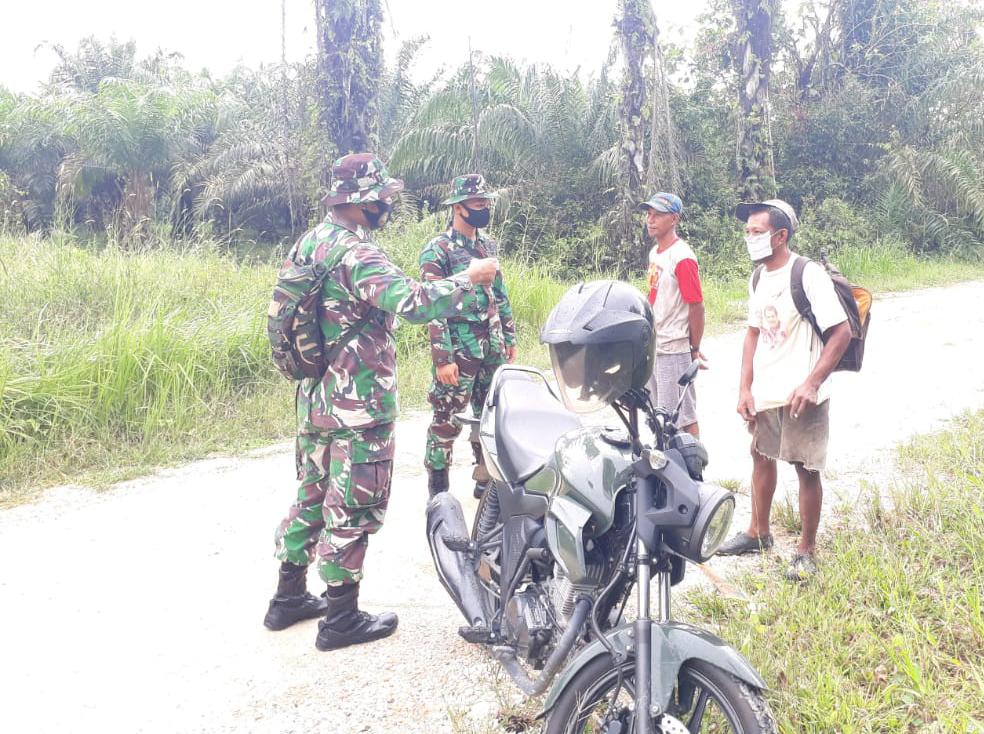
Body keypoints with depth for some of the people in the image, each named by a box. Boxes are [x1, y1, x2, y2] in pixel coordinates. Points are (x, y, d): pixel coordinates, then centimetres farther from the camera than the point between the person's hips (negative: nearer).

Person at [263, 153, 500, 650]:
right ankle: (341, 619, 14)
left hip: (313, 398, 9)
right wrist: (469, 280, -21)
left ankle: (288, 598, 31)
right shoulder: (356, 253, -20)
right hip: (359, 406, -9)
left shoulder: (308, 243, 9)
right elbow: (412, 302, -33)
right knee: (354, 509, 2)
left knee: (313, 495, 20)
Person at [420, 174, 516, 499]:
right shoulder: (437, 250, -11)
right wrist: (442, 358, -19)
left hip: (492, 349, 7)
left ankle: (487, 479, 30)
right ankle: (438, 489, 14)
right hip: (459, 350, -7)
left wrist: (509, 337, 18)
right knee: (448, 420, 0)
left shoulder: (488, 244, 11)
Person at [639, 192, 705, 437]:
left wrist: (695, 350, -8)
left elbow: (697, 306, -15)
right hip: (652, 347, 9)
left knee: (683, 417, -1)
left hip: (673, 350, -9)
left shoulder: (682, 257, -16)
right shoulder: (654, 253, 10)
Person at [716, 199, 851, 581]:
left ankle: (806, 550, 18)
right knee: (761, 457, 18)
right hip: (764, 392, 8)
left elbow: (842, 332, -17)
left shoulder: (808, 275, -15)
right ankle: (758, 533, 36)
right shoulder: (757, 280, 8)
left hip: (801, 395, -8)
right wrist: (745, 389, 6)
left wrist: (812, 383, -23)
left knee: (806, 470, 3)